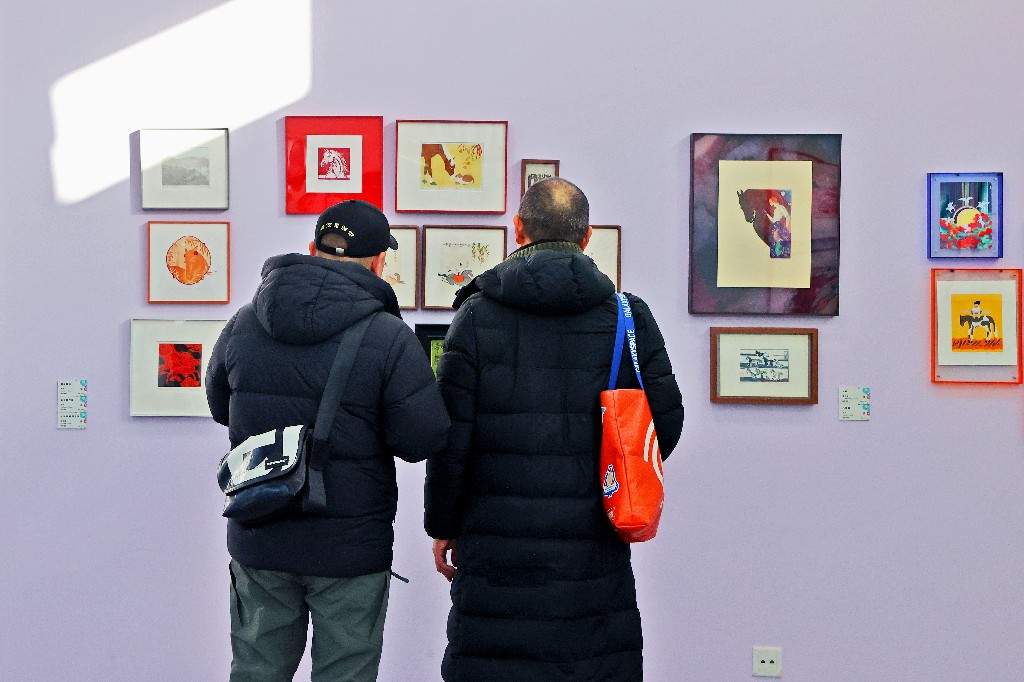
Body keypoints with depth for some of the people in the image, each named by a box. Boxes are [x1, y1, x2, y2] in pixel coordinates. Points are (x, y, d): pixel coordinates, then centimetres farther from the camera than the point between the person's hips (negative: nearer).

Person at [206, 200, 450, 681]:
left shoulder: (244, 324, -1)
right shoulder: (389, 338, -16)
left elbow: (220, 406, 13)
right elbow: (424, 440, -15)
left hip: (257, 539, 4)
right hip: (351, 550, -4)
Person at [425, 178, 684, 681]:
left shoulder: (478, 314, -4)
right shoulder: (630, 317, 1)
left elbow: (450, 435, -6)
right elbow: (665, 423, 3)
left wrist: (442, 525, 6)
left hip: (498, 546, -1)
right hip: (595, 552, 2)